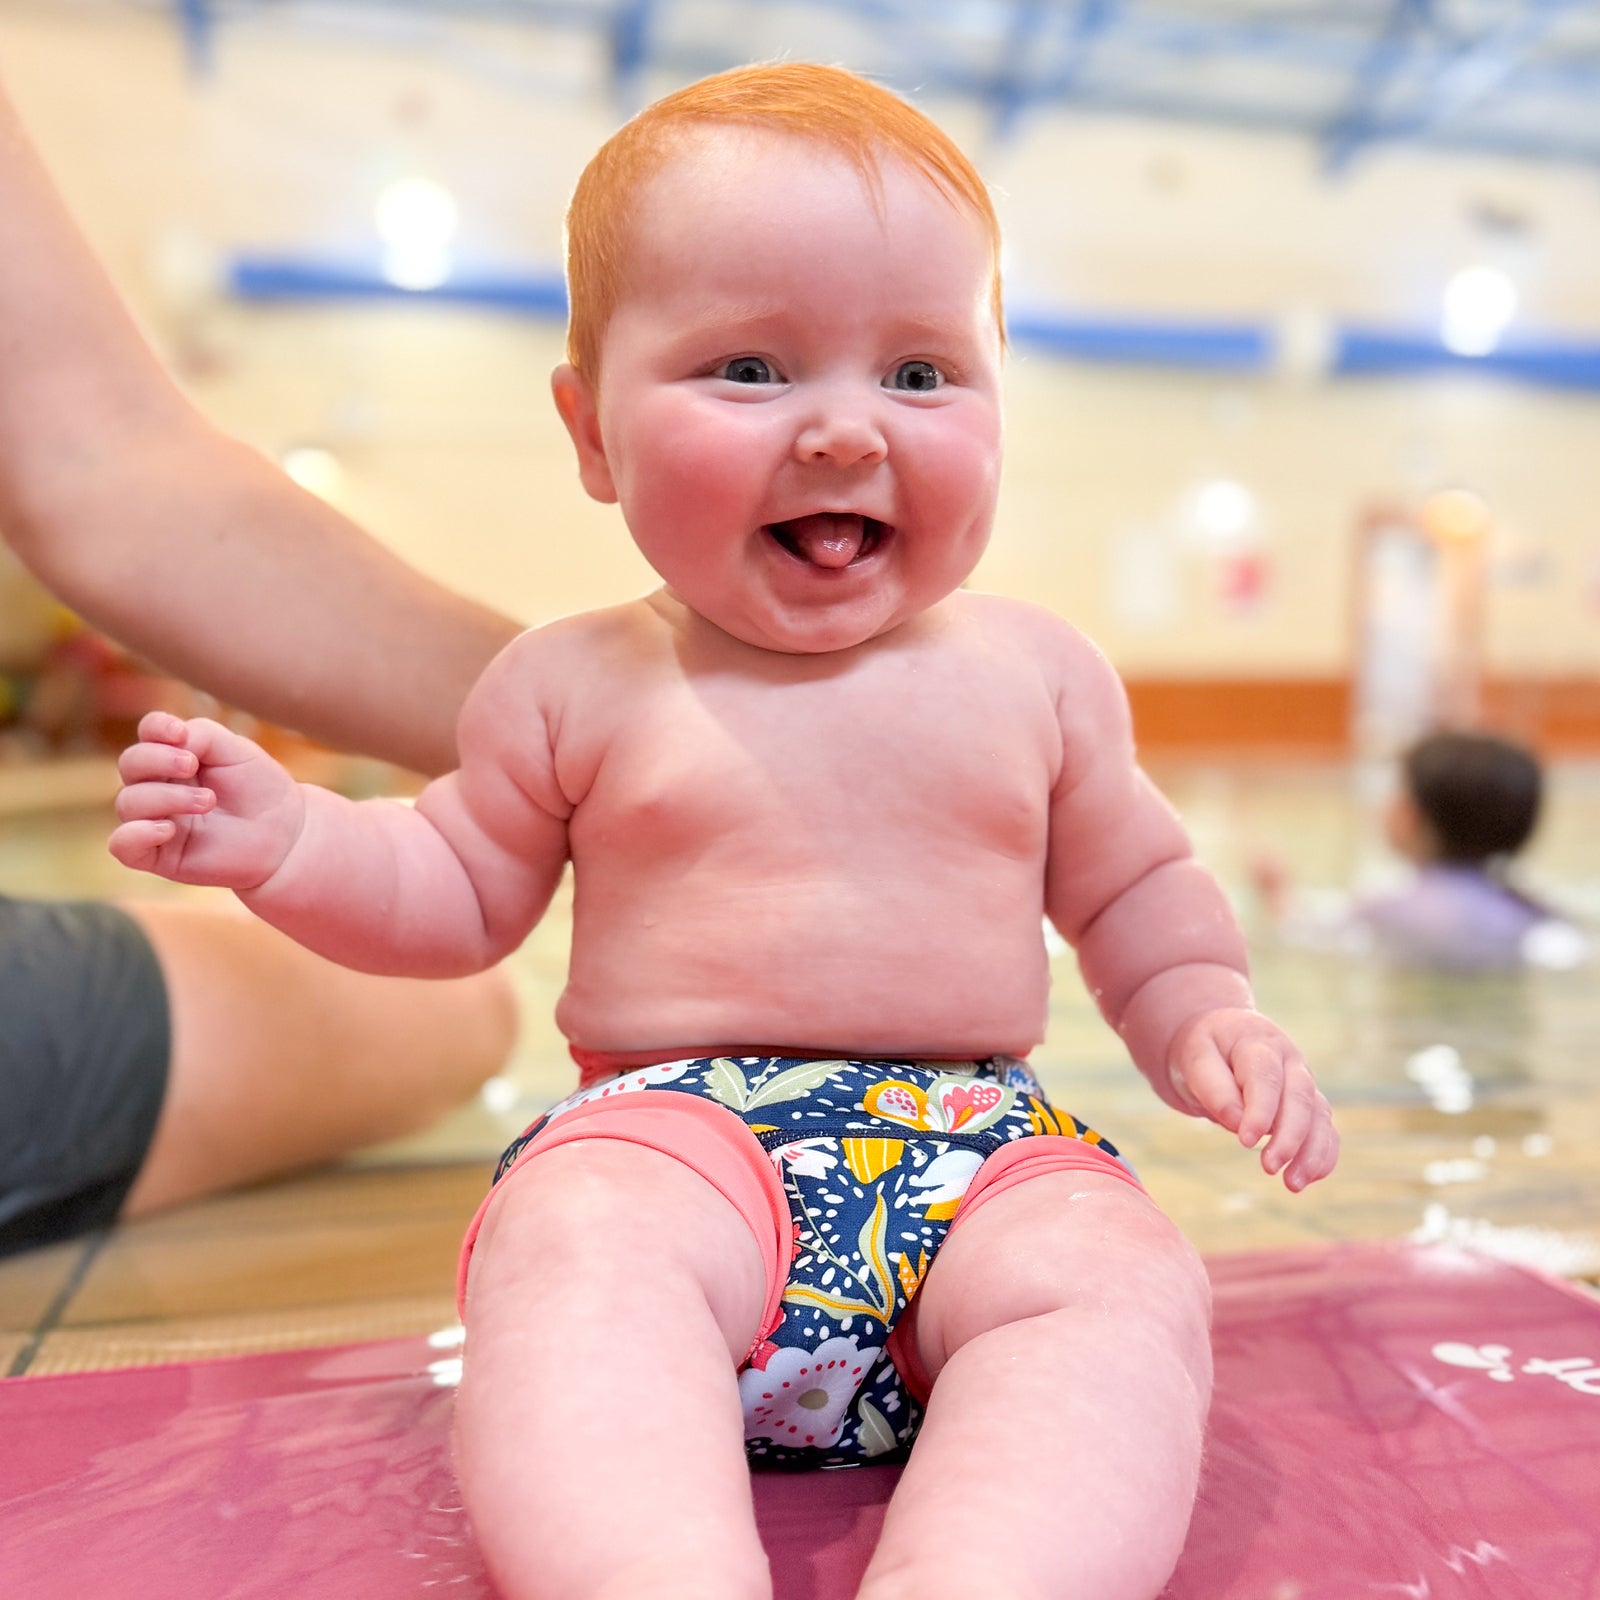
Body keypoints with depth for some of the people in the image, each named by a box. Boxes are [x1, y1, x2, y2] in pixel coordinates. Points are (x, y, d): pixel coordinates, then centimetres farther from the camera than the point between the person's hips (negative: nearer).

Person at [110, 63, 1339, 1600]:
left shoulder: (1034, 670, 8)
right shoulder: (574, 685, 3)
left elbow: (1131, 884, 21)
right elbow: (462, 893, 14)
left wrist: (1206, 1017, 3)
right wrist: (291, 839, -3)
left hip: (975, 1148, 2)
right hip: (671, 1134, -1)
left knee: (1121, 1276, -27)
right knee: (577, 1242, -32)